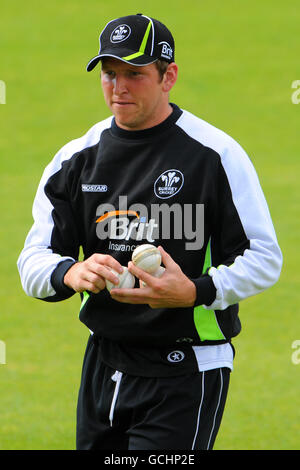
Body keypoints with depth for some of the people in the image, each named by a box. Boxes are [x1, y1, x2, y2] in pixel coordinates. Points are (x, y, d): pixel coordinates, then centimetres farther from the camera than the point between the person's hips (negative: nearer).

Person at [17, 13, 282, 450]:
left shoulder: (216, 155, -8)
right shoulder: (76, 158, 7)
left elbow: (264, 257, -7)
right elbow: (34, 259, 4)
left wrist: (195, 293, -25)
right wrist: (70, 273, -20)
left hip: (187, 370, -6)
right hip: (103, 364, 6)